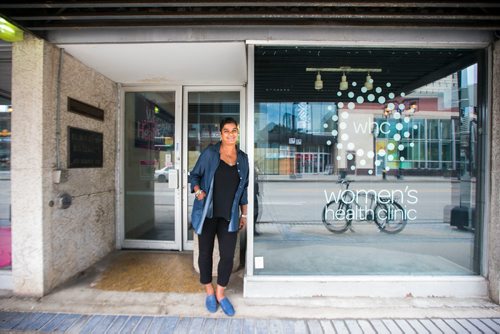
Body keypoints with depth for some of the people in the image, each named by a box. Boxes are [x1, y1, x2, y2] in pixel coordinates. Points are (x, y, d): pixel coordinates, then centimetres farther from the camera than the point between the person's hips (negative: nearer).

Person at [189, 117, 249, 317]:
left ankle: (220, 293, 27)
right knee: (205, 253, 11)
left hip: (229, 216, 2)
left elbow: (244, 188, 11)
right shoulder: (209, 153, -4)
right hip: (207, 213, -1)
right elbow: (194, 175, 6)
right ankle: (209, 292, 33)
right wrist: (198, 191, -14)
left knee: (228, 255, 2)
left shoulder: (243, 158, 5)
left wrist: (244, 214, 11)